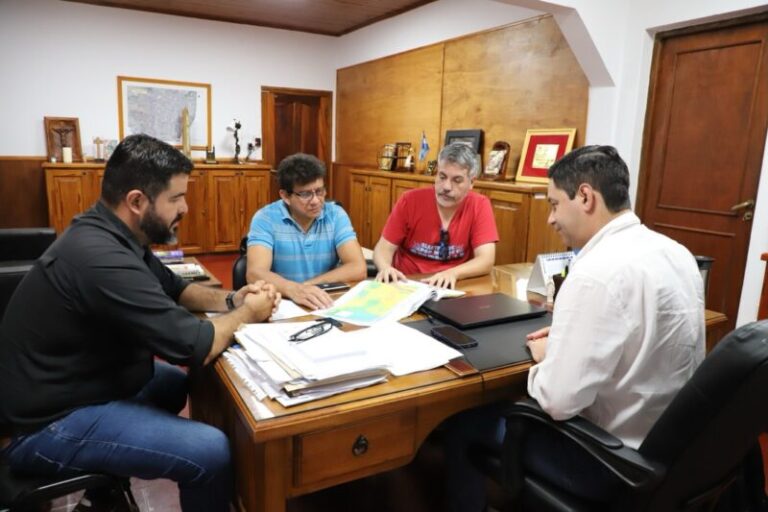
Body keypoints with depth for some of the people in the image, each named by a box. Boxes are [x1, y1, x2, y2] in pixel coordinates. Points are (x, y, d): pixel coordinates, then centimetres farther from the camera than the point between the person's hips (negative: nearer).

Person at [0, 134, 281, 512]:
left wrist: (230, 299, -2)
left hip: (78, 383, 10)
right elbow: (195, 347, -27)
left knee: (177, 382, 25)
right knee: (212, 451, -21)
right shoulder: (101, 257, -30)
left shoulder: (109, 235, 1)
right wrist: (246, 313, -9)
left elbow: (173, 288, 14)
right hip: (47, 424, -10)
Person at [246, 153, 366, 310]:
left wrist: (307, 284, -16)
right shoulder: (266, 218, -7)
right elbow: (255, 274, -20)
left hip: (327, 305, 2)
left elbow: (358, 269, -10)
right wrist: (294, 289, -38)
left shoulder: (336, 215, -1)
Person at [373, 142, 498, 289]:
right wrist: (385, 267, -25)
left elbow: (486, 260, -13)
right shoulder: (410, 200, -6)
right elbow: (384, 247, -3)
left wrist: (453, 273, -31)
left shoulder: (479, 206, -7)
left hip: (451, 288, 0)